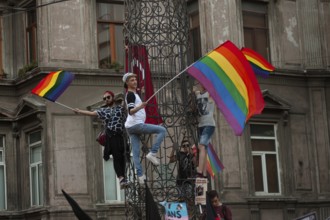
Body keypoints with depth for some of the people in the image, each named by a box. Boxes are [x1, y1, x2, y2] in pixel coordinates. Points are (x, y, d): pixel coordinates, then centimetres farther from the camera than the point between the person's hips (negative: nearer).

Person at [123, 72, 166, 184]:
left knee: (136, 153, 1)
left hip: (131, 127, 10)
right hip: (136, 124, -10)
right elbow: (130, 111, -22)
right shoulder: (130, 94, -9)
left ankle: (140, 176, -4)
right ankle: (152, 153, -16)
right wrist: (140, 107, -39)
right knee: (162, 130, -9)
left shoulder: (133, 94, 21)